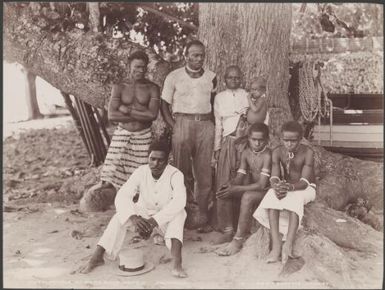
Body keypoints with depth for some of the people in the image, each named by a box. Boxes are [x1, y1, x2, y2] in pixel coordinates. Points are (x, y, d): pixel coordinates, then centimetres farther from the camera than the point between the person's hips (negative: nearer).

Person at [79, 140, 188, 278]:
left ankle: (177, 262, -52)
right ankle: (97, 257, -26)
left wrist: (153, 221, -50)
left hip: (166, 219, -2)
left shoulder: (175, 175, -25)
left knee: (178, 213, -35)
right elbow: (122, 196, -29)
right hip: (143, 213, 2)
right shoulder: (140, 172, -18)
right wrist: (133, 218, -49)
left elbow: (179, 201, -42)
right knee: (121, 216, -26)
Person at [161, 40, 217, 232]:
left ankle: (202, 216, 8)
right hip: (182, 123, -2)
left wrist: (213, 123, 3)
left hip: (205, 124, 2)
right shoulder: (174, 77, 4)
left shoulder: (211, 77, 11)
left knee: (204, 171, 1)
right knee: (183, 171, 1)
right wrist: (173, 127, -7)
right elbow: (164, 105, 4)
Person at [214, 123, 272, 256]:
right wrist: (230, 186, -24)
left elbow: (262, 185, -26)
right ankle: (228, 231, -2)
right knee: (223, 192, -13)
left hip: (265, 190, -7)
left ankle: (238, 240, -28)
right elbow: (239, 177, -1)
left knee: (247, 197, -37)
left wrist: (236, 189, -30)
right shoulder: (246, 153, 1)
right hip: (250, 187, 7)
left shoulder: (267, 155, -20)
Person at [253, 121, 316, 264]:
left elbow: (304, 182, -25)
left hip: (305, 188, -3)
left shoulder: (307, 152, -18)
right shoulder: (278, 152, -8)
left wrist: (289, 187, -45)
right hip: (285, 186, 3)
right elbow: (274, 177, -14)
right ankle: (276, 244, -36)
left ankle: (288, 244, -41)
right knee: (272, 198, -29)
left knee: (295, 199, -36)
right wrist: (277, 187, -38)